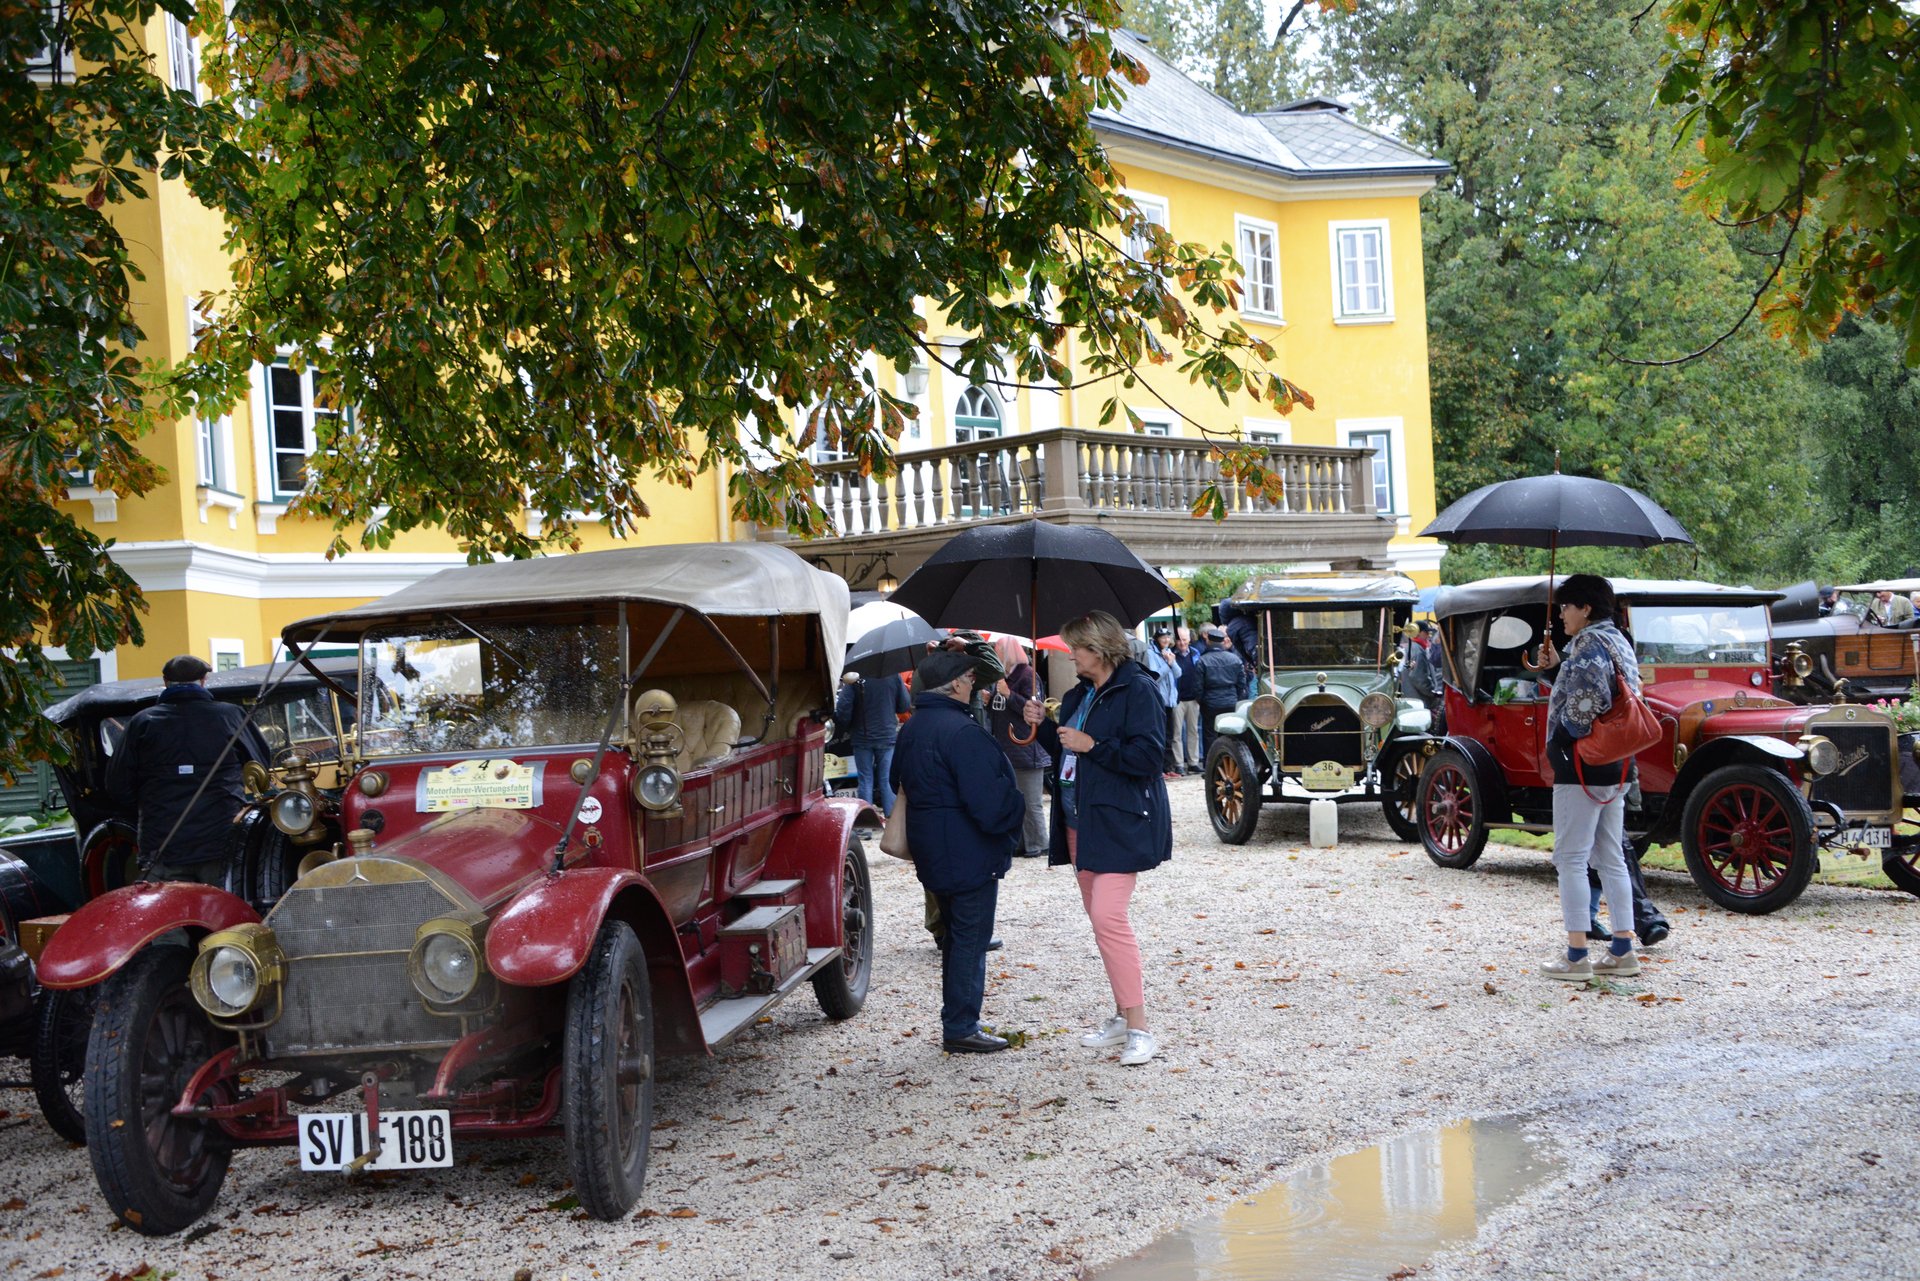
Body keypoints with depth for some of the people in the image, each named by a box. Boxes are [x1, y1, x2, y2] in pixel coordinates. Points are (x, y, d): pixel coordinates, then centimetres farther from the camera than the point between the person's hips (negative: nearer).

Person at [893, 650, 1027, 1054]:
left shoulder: (911, 730, 9)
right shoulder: (961, 732, -22)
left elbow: (900, 784, 19)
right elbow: (989, 801, -24)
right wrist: (1017, 809, -5)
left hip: (932, 854, 9)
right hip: (970, 854, -9)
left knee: (957, 935, 19)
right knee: (970, 937, -1)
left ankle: (956, 1022, 25)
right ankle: (961, 1029, 3)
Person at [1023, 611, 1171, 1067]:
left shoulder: (1137, 690, -10)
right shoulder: (1078, 696, 16)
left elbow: (1147, 755, -18)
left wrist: (1092, 745, -19)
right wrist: (1044, 727, 5)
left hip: (1118, 824, -9)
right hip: (1079, 823, 9)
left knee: (1108, 917, -17)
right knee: (1100, 917, 12)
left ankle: (1139, 1028, -13)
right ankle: (1123, 1015, 23)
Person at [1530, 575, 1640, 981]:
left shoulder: (1590, 642, -14)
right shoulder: (1617, 641, 16)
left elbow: (1586, 700, -26)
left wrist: (1562, 738, -13)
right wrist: (1558, 664, 14)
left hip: (1582, 765, -10)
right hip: (1613, 767, 10)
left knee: (1571, 857, -5)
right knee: (1610, 858, 13)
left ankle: (1576, 956, -5)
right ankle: (1623, 951, 15)